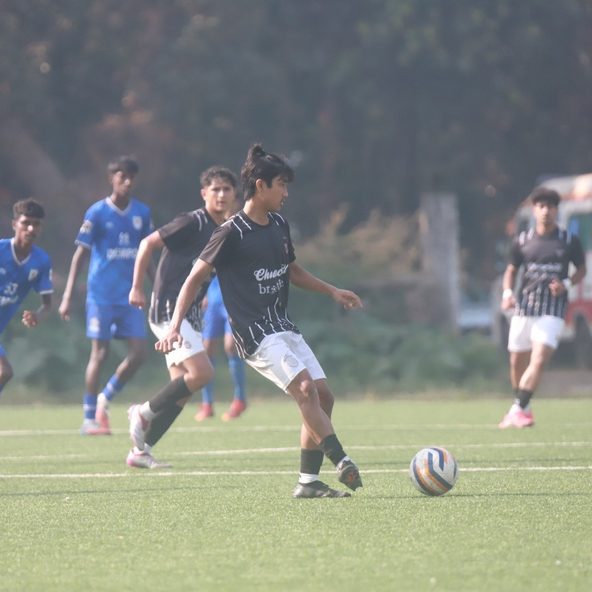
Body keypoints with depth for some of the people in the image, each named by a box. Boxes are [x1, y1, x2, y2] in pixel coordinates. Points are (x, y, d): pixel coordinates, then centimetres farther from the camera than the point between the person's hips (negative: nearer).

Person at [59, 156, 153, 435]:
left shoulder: (142, 213, 7)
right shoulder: (97, 213, -6)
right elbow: (80, 255, -5)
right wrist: (67, 297, -8)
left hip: (130, 295, 4)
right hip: (101, 294, -4)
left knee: (138, 352, -4)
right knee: (99, 353, -3)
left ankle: (105, 398, 18)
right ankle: (89, 419, 6)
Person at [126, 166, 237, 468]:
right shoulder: (192, 223, -13)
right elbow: (149, 243, -10)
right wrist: (136, 288, -10)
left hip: (188, 315, 9)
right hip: (168, 310, -9)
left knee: (181, 390, 7)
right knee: (202, 372, -20)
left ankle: (141, 451, 13)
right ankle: (144, 412, -4)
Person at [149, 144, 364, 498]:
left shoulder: (280, 226, 12)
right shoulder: (232, 233, -12)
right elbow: (196, 278, -9)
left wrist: (332, 291, 25)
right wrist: (175, 327, -17)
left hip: (284, 328, 8)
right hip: (255, 334, -8)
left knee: (323, 395, 1)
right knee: (305, 387, -23)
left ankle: (308, 482, 6)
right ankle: (342, 462, -27)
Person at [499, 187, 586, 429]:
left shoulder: (569, 241, 1)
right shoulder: (522, 241, 6)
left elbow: (582, 270, 11)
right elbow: (511, 269, 16)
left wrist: (566, 284, -9)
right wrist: (507, 293, -2)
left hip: (552, 312, -3)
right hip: (524, 309, 3)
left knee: (538, 361, -18)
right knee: (517, 363, 7)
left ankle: (517, 410, -19)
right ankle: (524, 408, 27)